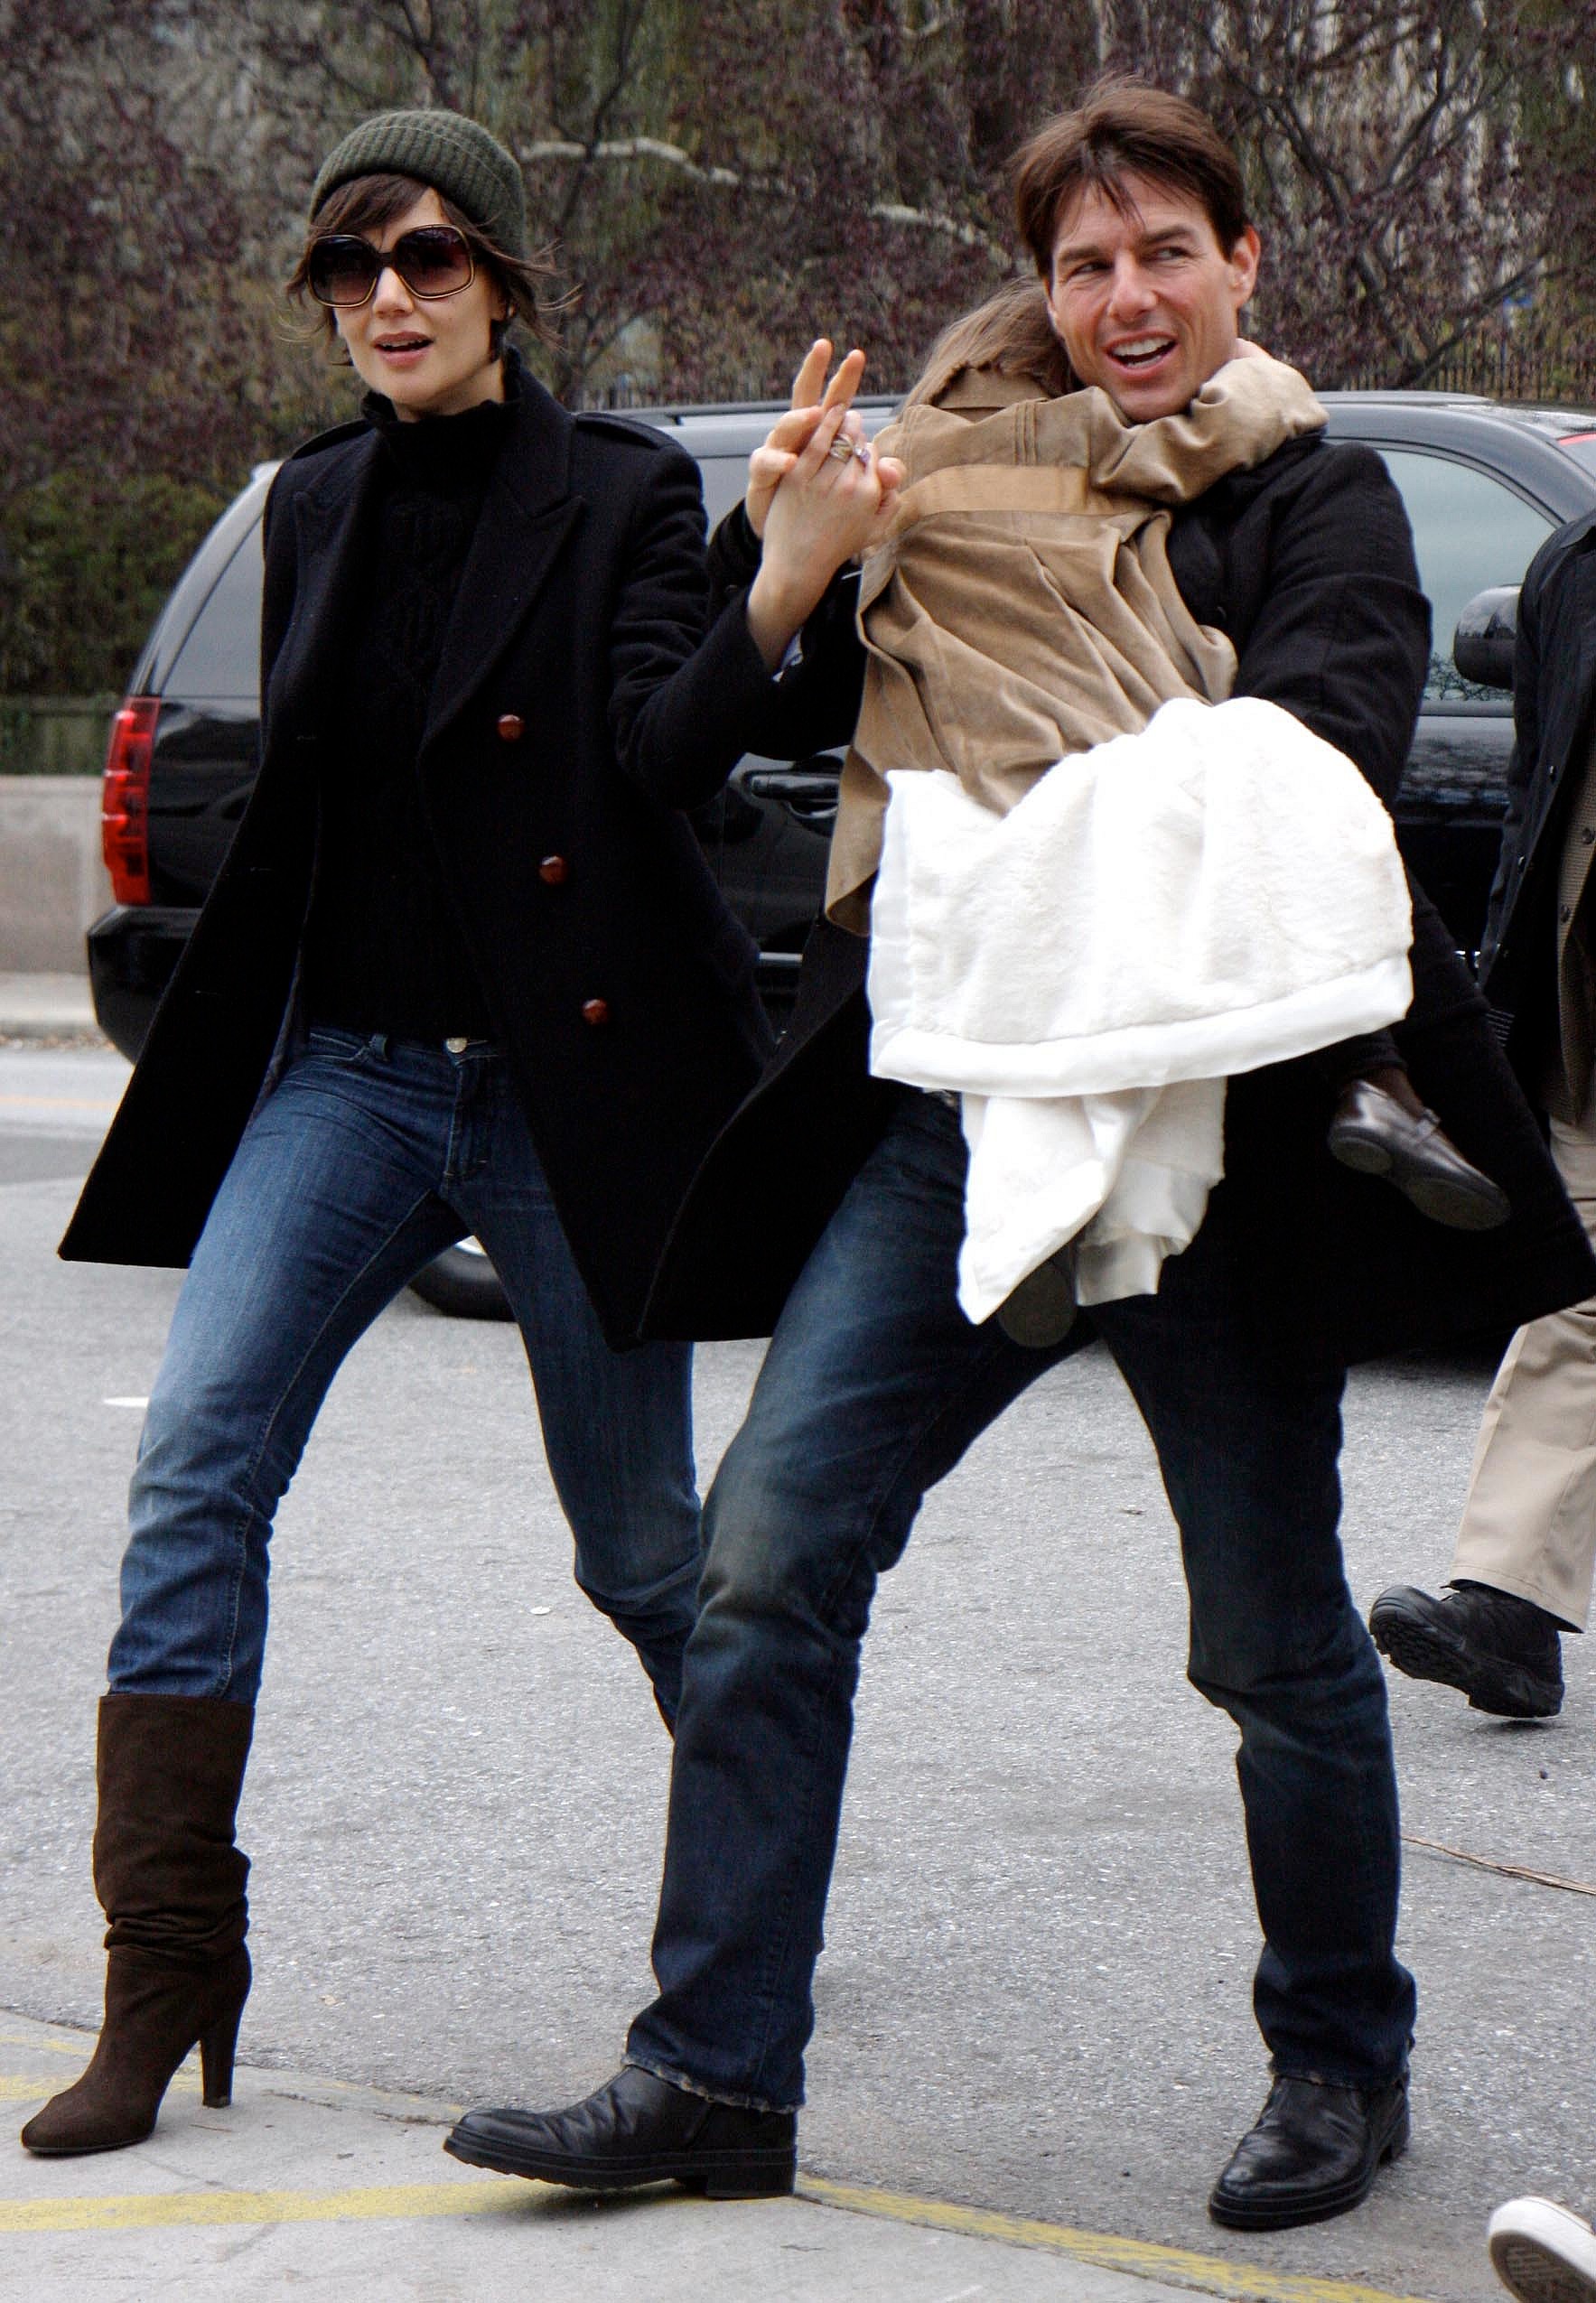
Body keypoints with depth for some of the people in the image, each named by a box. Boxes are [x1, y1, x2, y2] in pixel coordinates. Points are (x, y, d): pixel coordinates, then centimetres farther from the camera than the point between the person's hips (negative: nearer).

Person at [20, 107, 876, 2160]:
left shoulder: (618, 495, -5)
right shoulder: (313, 508, 10)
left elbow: (671, 748, -20)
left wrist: (777, 598, -36)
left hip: (566, 1077, -4)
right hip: (347, 1066, 4)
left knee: (641, 1546, 4)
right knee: (194, 1467, -13)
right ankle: (167, 1980, -12)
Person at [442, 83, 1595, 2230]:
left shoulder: (1315, 497, 3)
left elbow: (1332, 732, -14)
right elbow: (784, 718, 18)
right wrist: (785, 554, -1)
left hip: (1213, 1116, -4)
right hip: (955, 1102, 4)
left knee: (1274, 1629, 4)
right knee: (771, 1547, -6)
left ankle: (1344, 2059, 24)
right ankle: (716, 2072, -1)